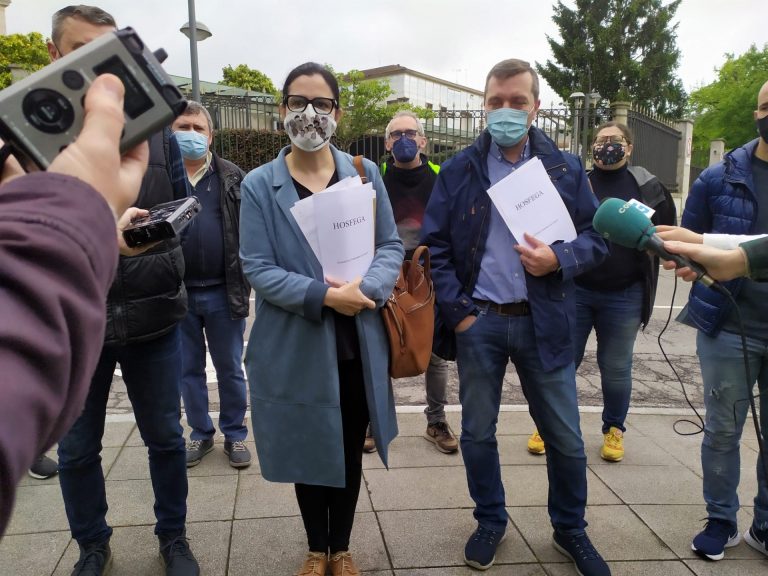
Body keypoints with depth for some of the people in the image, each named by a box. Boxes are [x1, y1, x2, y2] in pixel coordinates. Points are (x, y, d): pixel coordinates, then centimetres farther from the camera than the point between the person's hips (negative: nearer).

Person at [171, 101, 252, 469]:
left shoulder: (233, 179, 1)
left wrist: (247, 280, -7)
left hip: (224, 293, -1)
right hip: (176, 293, 1)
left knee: (230, 369, 11)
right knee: (188, 370, 15)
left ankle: (235, 435, 28)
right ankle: (200, 433, 33)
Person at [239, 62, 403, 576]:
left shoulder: (365, 174, 1)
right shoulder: (259, 185, -5)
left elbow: (391, 246, 1)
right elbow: (257, 269, -11)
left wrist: (366, 288, -19)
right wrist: (325, 295, -23)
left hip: (358, 343, 2)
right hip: (296, 346, -1)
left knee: (350, 451, 16)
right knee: (308, 451, 16)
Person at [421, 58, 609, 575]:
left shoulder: (566, 168, 3)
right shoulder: (458, 171, 2)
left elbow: (597, 238, 4)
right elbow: (434, 246, 0)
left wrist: (560, 259, -17)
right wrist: (457, 311, -7)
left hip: (544, 322, 1)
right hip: (478, 321, 0)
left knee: (565, 437, 10)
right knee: (478, 433, 12)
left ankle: (571, 530, 34)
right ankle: (490, 523, 34)